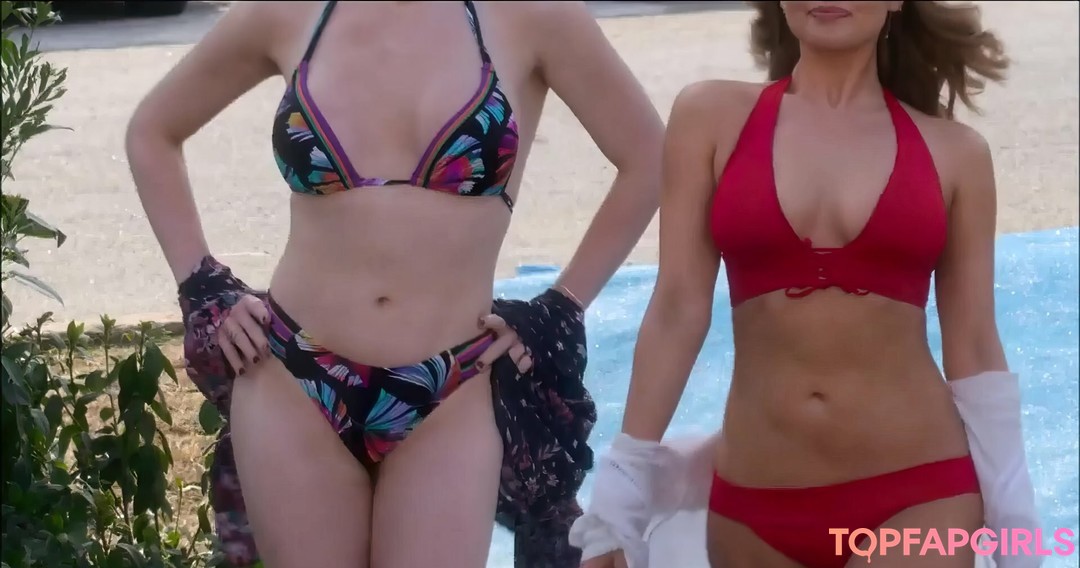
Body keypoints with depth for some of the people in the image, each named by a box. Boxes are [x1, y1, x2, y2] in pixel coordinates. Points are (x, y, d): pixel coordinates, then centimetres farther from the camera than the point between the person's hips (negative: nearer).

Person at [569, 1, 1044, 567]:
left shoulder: (953, 151, 4)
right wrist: (621, 496, 0)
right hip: (753, 508, 1)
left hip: (918, 496, -1)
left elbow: (973, 350, 6)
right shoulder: (712, 117, 3)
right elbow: (678, 310, 2)